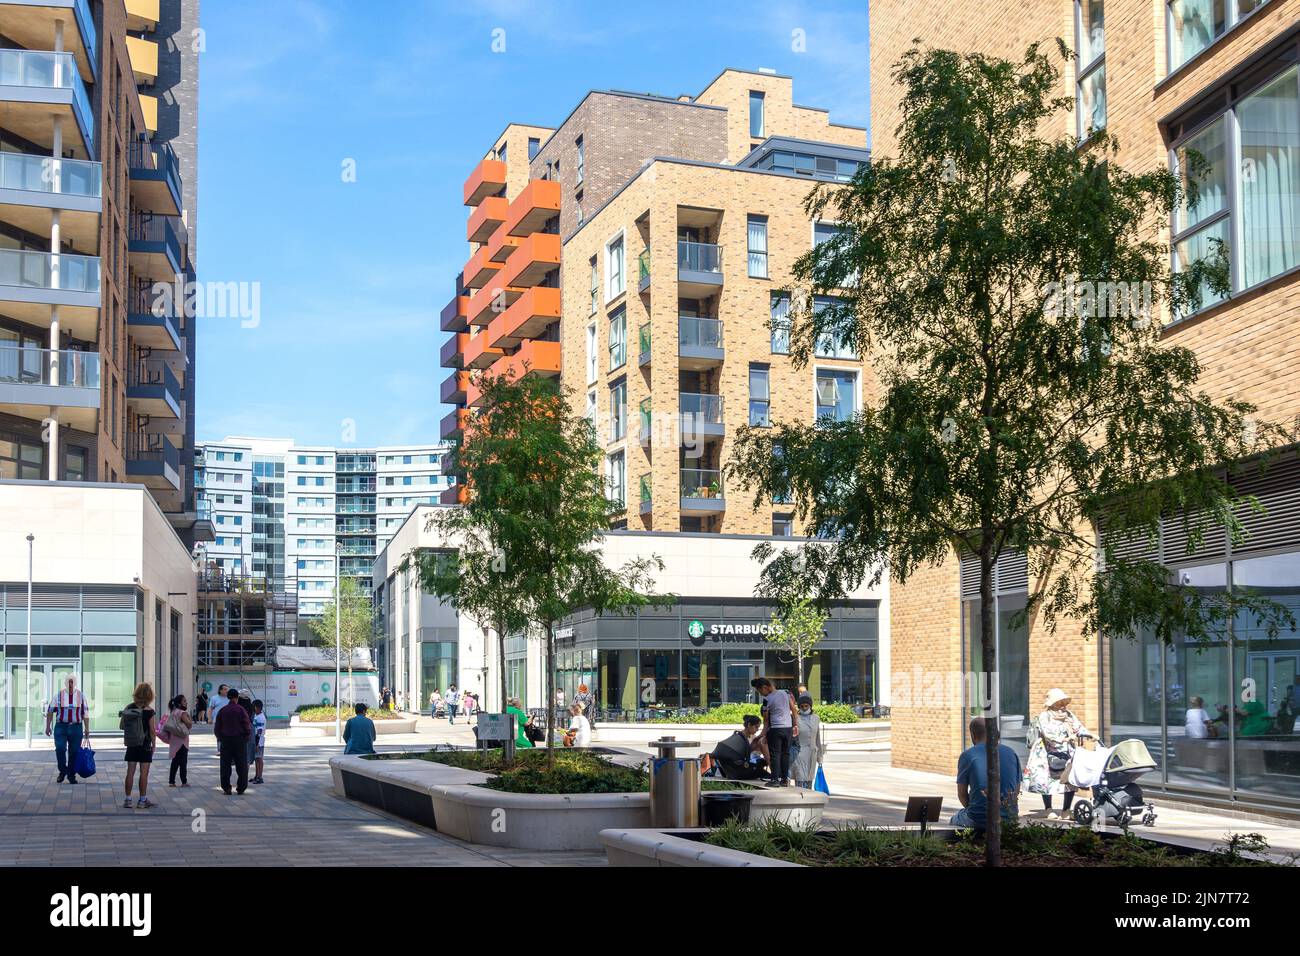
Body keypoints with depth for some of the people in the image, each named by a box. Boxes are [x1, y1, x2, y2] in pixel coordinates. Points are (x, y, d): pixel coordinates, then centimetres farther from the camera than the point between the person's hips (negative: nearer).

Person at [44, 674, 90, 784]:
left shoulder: (81, 696, 6)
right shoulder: (58, 695, 2)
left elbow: (85, 713, 7)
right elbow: (50, 711, 5)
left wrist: (87, 729, 3)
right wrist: (47, 726, -1)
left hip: (76, 728, 1)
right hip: (61, 727, -1)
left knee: (74, 752, 1)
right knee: (60, 749, -16)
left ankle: (71, 775, 14)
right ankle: (62, 771, 4)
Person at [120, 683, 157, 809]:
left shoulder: (129, 708, -1)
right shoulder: (148, 710, -11)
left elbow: (121, 726, 2)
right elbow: (152, 729, -10)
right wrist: (153, 744, 1)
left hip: (131, 745, 3)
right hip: (145, 744, -3)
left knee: (130, 772, 6)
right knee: (144, 773, 2)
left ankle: (128, 800, 7)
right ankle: (142, 800, 5)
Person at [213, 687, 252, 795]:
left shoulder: (222, 711, 3)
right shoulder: (241, 710, -5)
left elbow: (216, 727, 7)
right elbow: (247, 726, -6)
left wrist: (220, 737, 21)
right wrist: (246, 737, 9)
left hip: (226, 741, 2)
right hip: (239, 740, -2)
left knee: (225, 765, 6)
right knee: (241, 765, 5)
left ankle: (226, 788, 4)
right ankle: (241, 788, 5)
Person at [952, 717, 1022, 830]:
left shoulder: (967, 755, -4)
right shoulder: (1011, 753, 7)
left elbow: (962, 794, 2)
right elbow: (1017, 790, 13)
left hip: (979, 820, -4)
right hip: (1009, 819, 4)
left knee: (955, 818, 27)